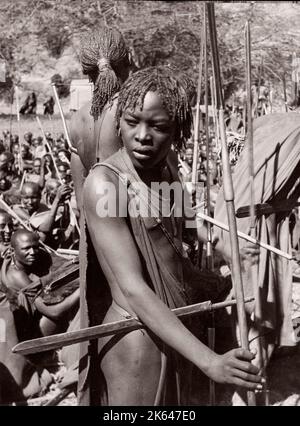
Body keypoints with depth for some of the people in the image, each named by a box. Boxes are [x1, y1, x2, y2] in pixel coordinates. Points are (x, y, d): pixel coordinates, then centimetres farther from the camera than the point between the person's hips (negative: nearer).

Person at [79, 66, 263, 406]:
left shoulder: (168, 170, 2)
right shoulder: (104, 184, -22)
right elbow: (132, 289, -27)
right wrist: (208, 361, -31)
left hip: (172, 327, 8)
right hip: (136, 333, -7)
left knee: (171, 402, 20)